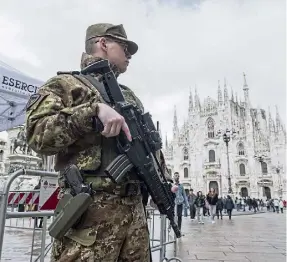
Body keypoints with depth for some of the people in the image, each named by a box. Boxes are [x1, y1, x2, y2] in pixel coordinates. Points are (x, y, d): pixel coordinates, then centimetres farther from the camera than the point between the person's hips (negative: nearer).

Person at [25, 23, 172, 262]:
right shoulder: (65, 84, 4)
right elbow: (38, 133, -11)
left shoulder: (130, 96, 22)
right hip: (90, 208, -6)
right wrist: (94, 110, -20)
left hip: (134, 207, 7)